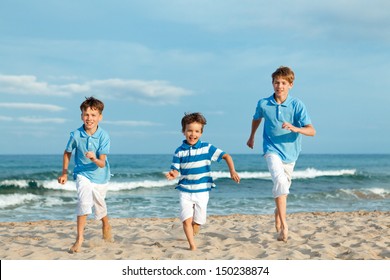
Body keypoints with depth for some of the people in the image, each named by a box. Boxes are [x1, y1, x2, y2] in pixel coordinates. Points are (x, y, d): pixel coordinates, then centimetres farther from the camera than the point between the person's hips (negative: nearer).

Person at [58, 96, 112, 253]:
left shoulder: (103, 136, -21)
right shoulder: (76, 135, -16)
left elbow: (102, 163, -23)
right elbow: (67, 153, 3)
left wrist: (94, 159, -44)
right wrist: (64, 173, 5)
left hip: (100, 176, 1)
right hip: (82, 174, -1)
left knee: (99, 207, 18)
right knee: (84, 202, -24)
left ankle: (106, 226, 50)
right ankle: (80, 237, -17)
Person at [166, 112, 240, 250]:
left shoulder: (207, 148, -4)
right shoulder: (179, 152, -1)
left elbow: (226, 156, -2)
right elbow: (175, 170, 0)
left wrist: (232, 171, -16)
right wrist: (172, 174, -24)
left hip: (202, 192, 0)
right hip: (185, 191, 0)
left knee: (197, 222, 6)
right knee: (187, 220, -13)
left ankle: (191, 238, 32)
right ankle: (192, 246, -4)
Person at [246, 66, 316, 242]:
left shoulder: (297, 105, -11)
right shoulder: (263, 104, -6)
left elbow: (311, 131, -17)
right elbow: (256, 118, 18)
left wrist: (294, 128, -36)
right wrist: (252, 137, 31)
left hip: (290, 153, 2)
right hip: (272, 150, -1)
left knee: (283, 188, 15)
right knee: (280, 180, -27)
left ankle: (278, 219, 42)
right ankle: (284, 224, -28)